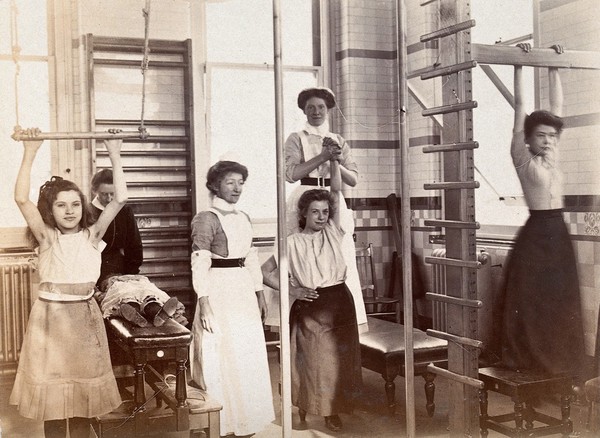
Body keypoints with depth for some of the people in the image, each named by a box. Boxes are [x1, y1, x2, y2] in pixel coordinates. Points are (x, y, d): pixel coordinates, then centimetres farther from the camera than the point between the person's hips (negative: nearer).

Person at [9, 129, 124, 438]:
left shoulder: (92, 236, 2)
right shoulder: (47, 237, -1)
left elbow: (120, 200, -6)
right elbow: (21, 199, -14)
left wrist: (115, 158, -9)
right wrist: (29, 155, -17)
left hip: (84, 316, 1)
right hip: (50, 315, -1)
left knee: (83, 389, 11)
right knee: (52, 394, 6)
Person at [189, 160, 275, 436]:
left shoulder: (243, 218, 12)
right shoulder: (207, 219, -11)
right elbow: (200, 264, -16)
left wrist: (259, 294, 16)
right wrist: (204, 304, -21)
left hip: (244, 291, 7)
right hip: (219, 291, -7)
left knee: (249, 355, 13)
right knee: (224, 356, 0)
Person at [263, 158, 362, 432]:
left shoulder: (333, 233, 7)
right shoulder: (292, 242, 1)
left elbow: (337, 192, 0)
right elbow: (266, 274, 0)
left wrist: (333, 158, -4)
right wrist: (291, 289, -8)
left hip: (340, 302, 2)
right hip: (309, 307, -2)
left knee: (339, 358, 6)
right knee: (311, 360, 2)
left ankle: (333, 411, 21)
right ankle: (303, 410, 21)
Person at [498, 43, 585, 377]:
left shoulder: (552, 156, 11)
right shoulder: (522, 158, -4)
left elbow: (557, 106, 14)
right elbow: (520, 107, -6)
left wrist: (554, 68, 15)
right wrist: (519, 66, -6)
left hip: (559, 233, 6)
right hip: (535, 233, -6)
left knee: (560, 301, 10)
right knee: (530, 300, 1)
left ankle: (558, 361, 20)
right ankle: (527, 360, 10)